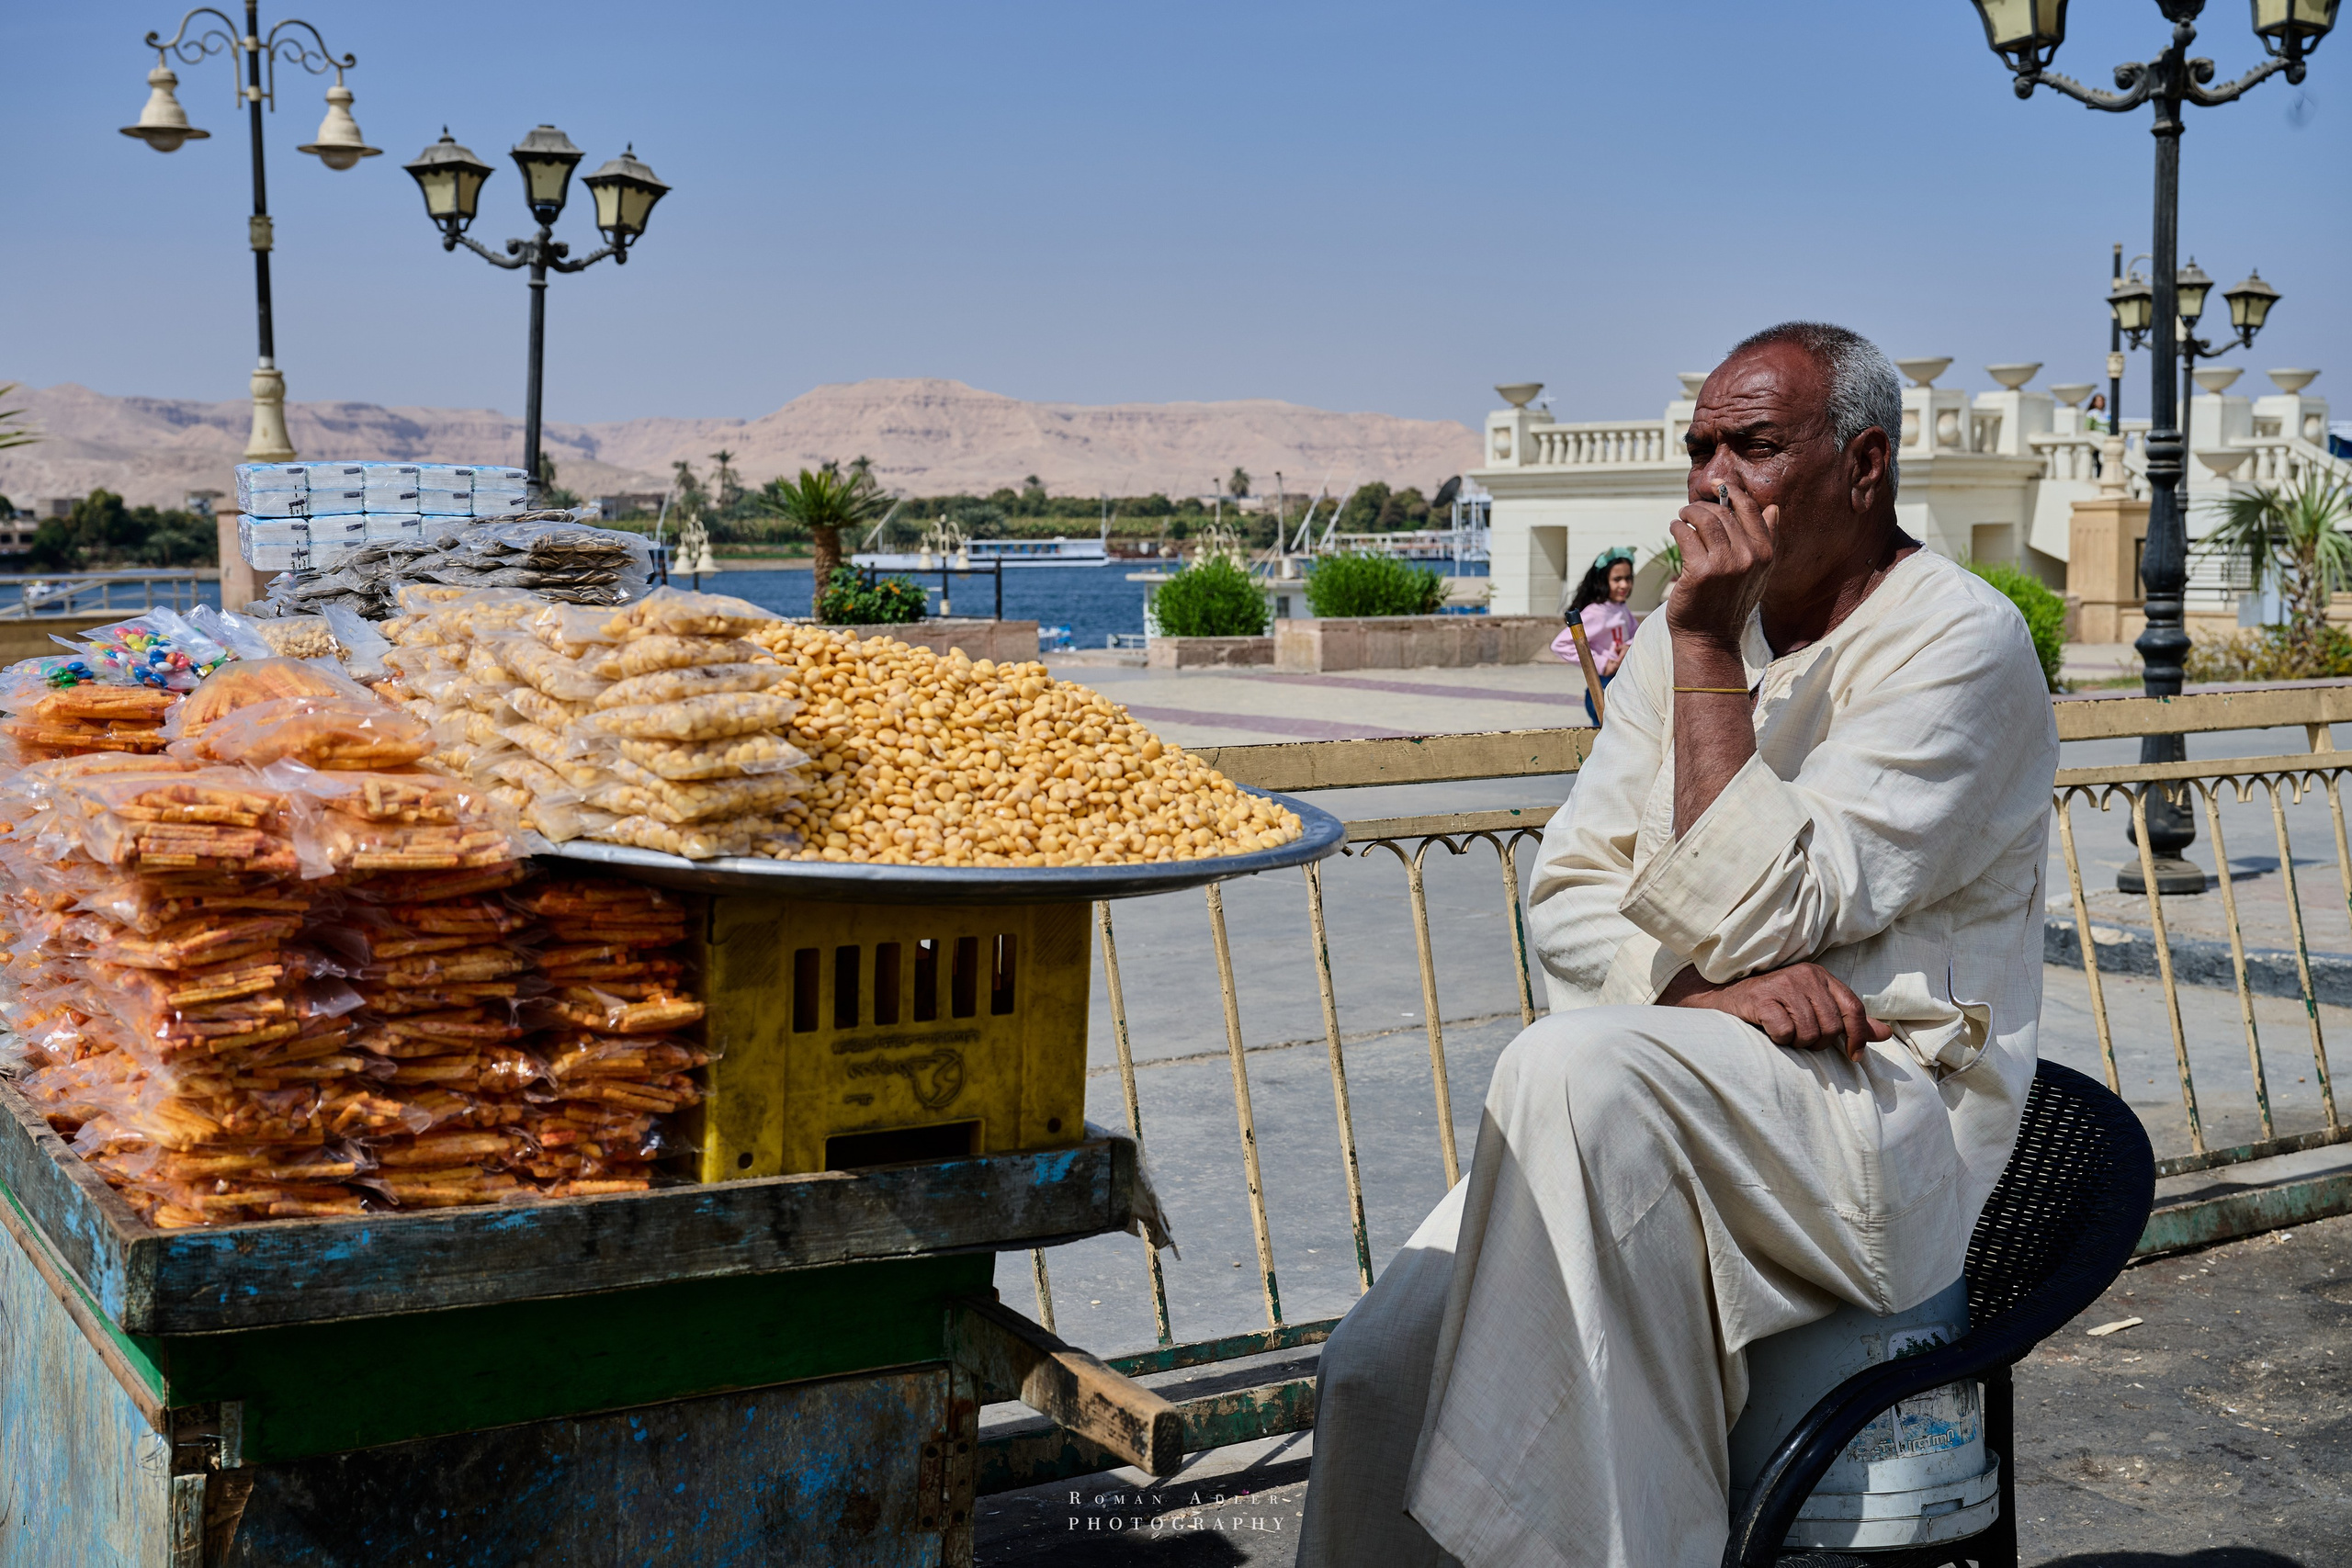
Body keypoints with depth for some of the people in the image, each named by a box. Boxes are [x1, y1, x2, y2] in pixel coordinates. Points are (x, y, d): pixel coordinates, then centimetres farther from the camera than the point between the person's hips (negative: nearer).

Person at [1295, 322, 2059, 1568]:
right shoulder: (1693, 636, 16)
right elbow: (1567, 901, 10)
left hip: (1888, 1125, -5)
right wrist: (1699, 982, -11)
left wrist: (1706, 648, -12)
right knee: (1379, 1370, -17)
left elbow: (1756, 913, -15)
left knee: (1575, 1068, -34)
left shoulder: (1961, 644, -6)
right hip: (1650, 1130, 6)